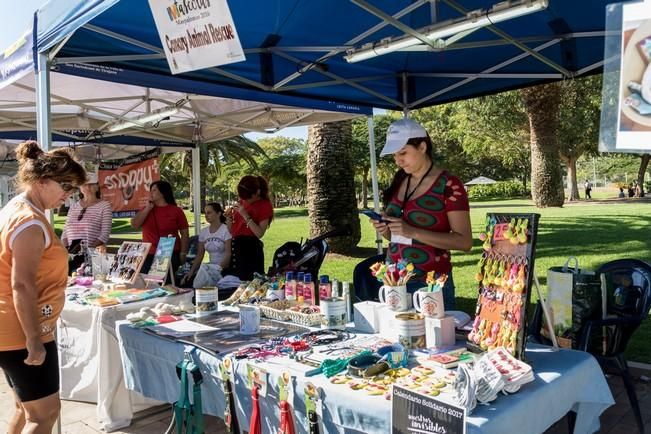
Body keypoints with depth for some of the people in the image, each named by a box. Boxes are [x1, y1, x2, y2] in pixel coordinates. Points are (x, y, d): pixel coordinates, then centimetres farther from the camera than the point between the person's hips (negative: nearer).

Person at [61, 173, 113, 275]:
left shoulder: (104, 206, 1)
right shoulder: (73, 207, 16)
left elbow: (105, 234, -7)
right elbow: (65, 231, 16)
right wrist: (65, 251, -2)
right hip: (71, 254, 4)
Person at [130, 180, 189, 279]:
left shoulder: (176, 211, 0)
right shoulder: (146, 209, 13)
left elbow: (184, 233, -1)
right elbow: (134, 225, -1)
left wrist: (183, 253, -9)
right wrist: (149, 207, -3)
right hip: (148, 256, 4)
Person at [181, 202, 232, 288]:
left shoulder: (225, 230, -8)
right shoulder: (203, 231, 9)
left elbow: (228, 254, -13)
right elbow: (199, 255, 10)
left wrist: (218, 269, -23)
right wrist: (191, 271, -3)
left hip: (224, 268, -4)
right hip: (211, 266, 4)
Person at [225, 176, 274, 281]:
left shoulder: (265, 205, -3)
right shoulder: (241, 202, 13)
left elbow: (260, 233, -14)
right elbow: (231, 231, 17)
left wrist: (245, 215, -17)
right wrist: (229, 217, -1)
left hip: (251, 249, -6)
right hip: (235, 246, 6)